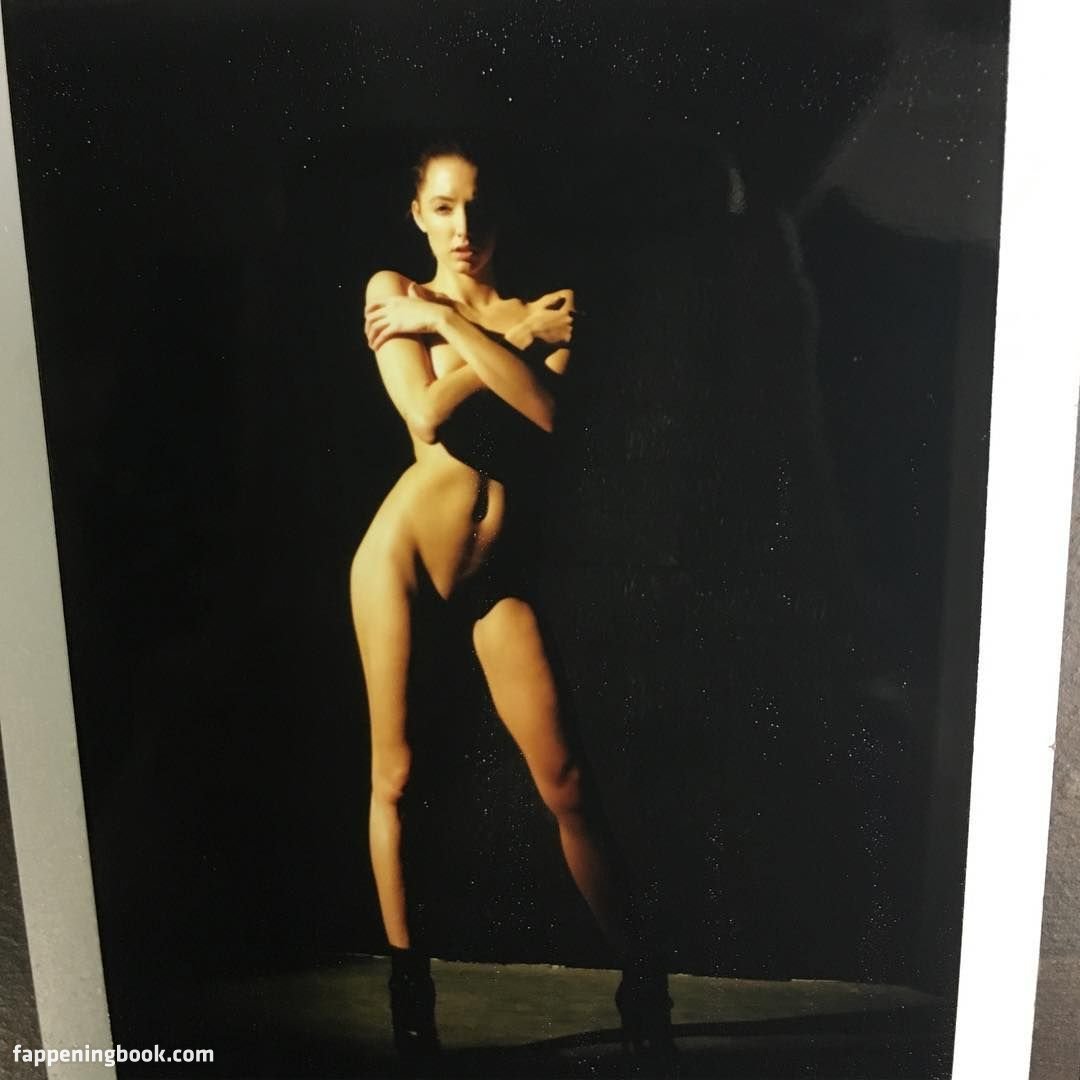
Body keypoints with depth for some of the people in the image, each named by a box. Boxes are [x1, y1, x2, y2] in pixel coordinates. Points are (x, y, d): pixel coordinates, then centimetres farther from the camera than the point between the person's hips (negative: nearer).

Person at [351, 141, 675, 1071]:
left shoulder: (539, 312, 6)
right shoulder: (395, 294, 2)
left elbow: (545, 409, -14)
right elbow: (426, 414, -14)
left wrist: (449, 322, -13)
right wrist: (517, 337, -8)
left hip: (496, 567, 1)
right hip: (404, 548, -1)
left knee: (565, 783, -1)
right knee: (395, 773, 4)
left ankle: (643, 981, 16)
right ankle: (408, 987, 23)